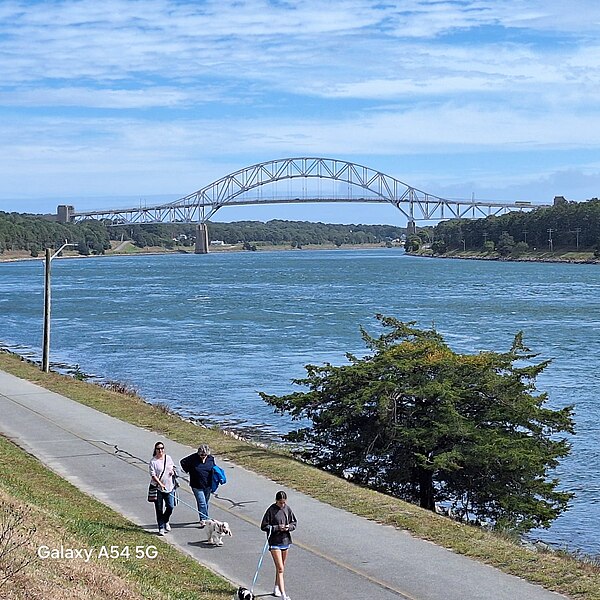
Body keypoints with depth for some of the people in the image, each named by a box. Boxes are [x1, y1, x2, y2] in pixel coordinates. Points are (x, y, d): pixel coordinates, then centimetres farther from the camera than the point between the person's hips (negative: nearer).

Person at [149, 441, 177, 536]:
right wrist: (160, 484, -26)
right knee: (159, 509, 2)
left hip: (169, 486, 4)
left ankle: (166, 521, 29)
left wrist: (173, 471, 0)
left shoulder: (168, 458, 6)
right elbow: (153, 475, -14)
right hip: (158, 488, -4)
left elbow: (173, 466, 23)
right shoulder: (153, 461, -9)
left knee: (170, 506, 1)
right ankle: (161, 528, 13)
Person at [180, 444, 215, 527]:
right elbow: (182, 462, -2)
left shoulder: (211, 458, -2)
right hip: (197, 486, -4)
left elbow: (213, 469, 14)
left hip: (208, 486, 4)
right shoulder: (193, 458, -13)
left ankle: (205, 518, 28)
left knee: (205, 502, 15)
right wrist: (189, 471, -4)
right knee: (201, 503, -10)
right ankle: (203, 519, -10)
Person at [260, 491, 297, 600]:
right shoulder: (271, 510, -12)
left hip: (285, 541, 5)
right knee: (280, 569, -10)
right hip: (275, 542, -5)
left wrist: (289, 527, -11)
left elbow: (294, 523, 11)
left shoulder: (288, 509, 1)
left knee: (281, 567, 17)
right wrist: (277, 528, -20)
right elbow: (264, 526, -10)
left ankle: (276, 589, 34)